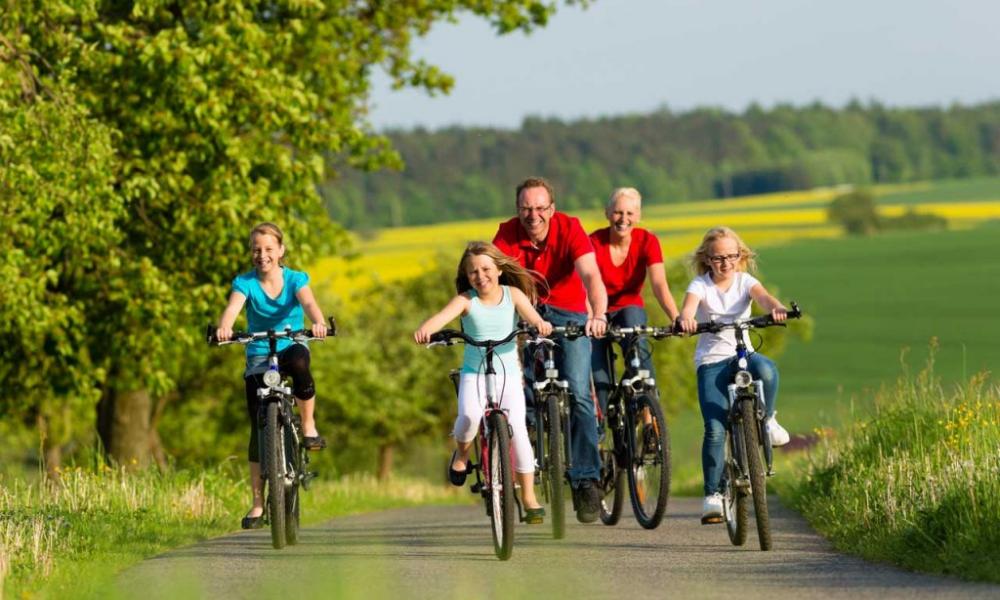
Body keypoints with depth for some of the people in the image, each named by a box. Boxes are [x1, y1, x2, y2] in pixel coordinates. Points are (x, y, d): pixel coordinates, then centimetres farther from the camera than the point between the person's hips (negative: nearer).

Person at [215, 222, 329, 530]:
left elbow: (308, 302, -25)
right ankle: (258, 502, 1)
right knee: (259, 427, -5)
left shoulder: (295, 279, -6)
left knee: (299, 363, -40)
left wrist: (318, 323, -49)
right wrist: (224, 328, -49)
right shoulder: (245, 282, -6)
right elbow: (233, 307, -25)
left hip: (291, 346, -1)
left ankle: (309, 426, -18)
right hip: (259, 355, 1)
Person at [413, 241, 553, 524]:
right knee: (470, 415, -29)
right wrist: (425, 330, -47)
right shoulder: (466, 300, -7)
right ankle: (462, 453, 7)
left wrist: (540, 323, -45)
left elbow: (528, 311, -20)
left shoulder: (512, 294, -2)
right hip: (474, 373, -1)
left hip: (508, 373, 1)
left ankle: (529, 497, -1)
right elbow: (444, 315, -25)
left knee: (517, 429, -13)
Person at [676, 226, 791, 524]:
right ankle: (712, 494, -5)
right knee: (715, 429, -15)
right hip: (711, 361, -1)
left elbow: (762, 296, -20)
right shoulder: (700, 285, -3)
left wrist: (777, 308, -44)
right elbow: (689, 305, -24)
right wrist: (685, 319, -49)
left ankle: (767, 420, -8)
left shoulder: (745, 281, 2)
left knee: (766, 370, -36)